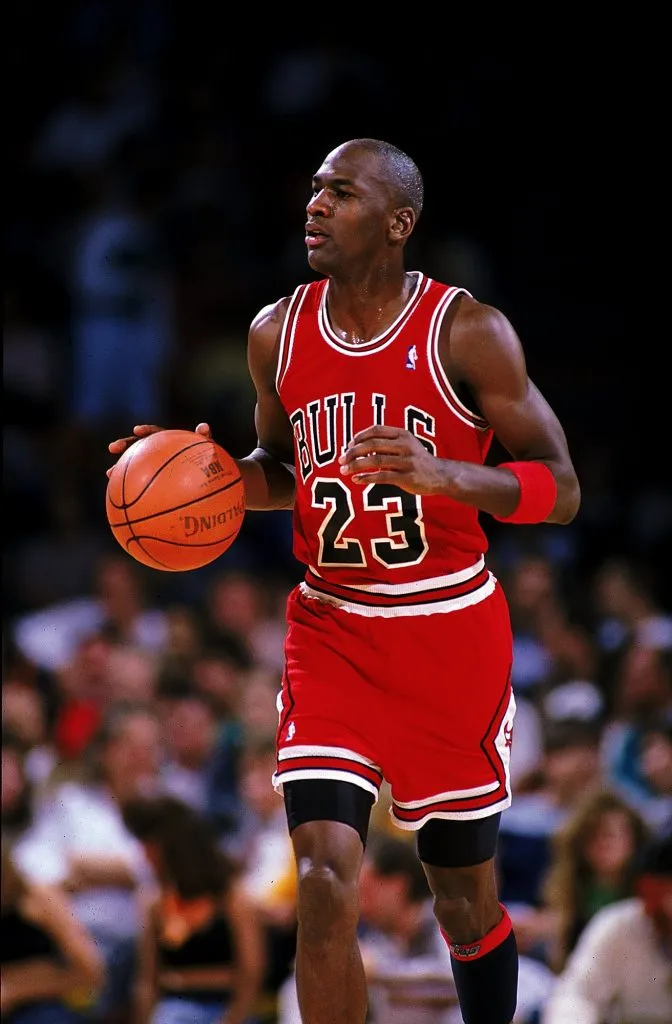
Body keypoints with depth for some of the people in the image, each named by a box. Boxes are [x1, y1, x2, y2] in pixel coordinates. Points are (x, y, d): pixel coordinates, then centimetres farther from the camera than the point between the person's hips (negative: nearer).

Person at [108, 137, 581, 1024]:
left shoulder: (467, 333, -12)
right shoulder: (277, 334, 1)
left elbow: (560, 491, -12)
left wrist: (446, 476, -30)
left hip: (450, 634, -2)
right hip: (331, 631, 2)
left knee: (466, 900, 9)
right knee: (325, 880, -14)